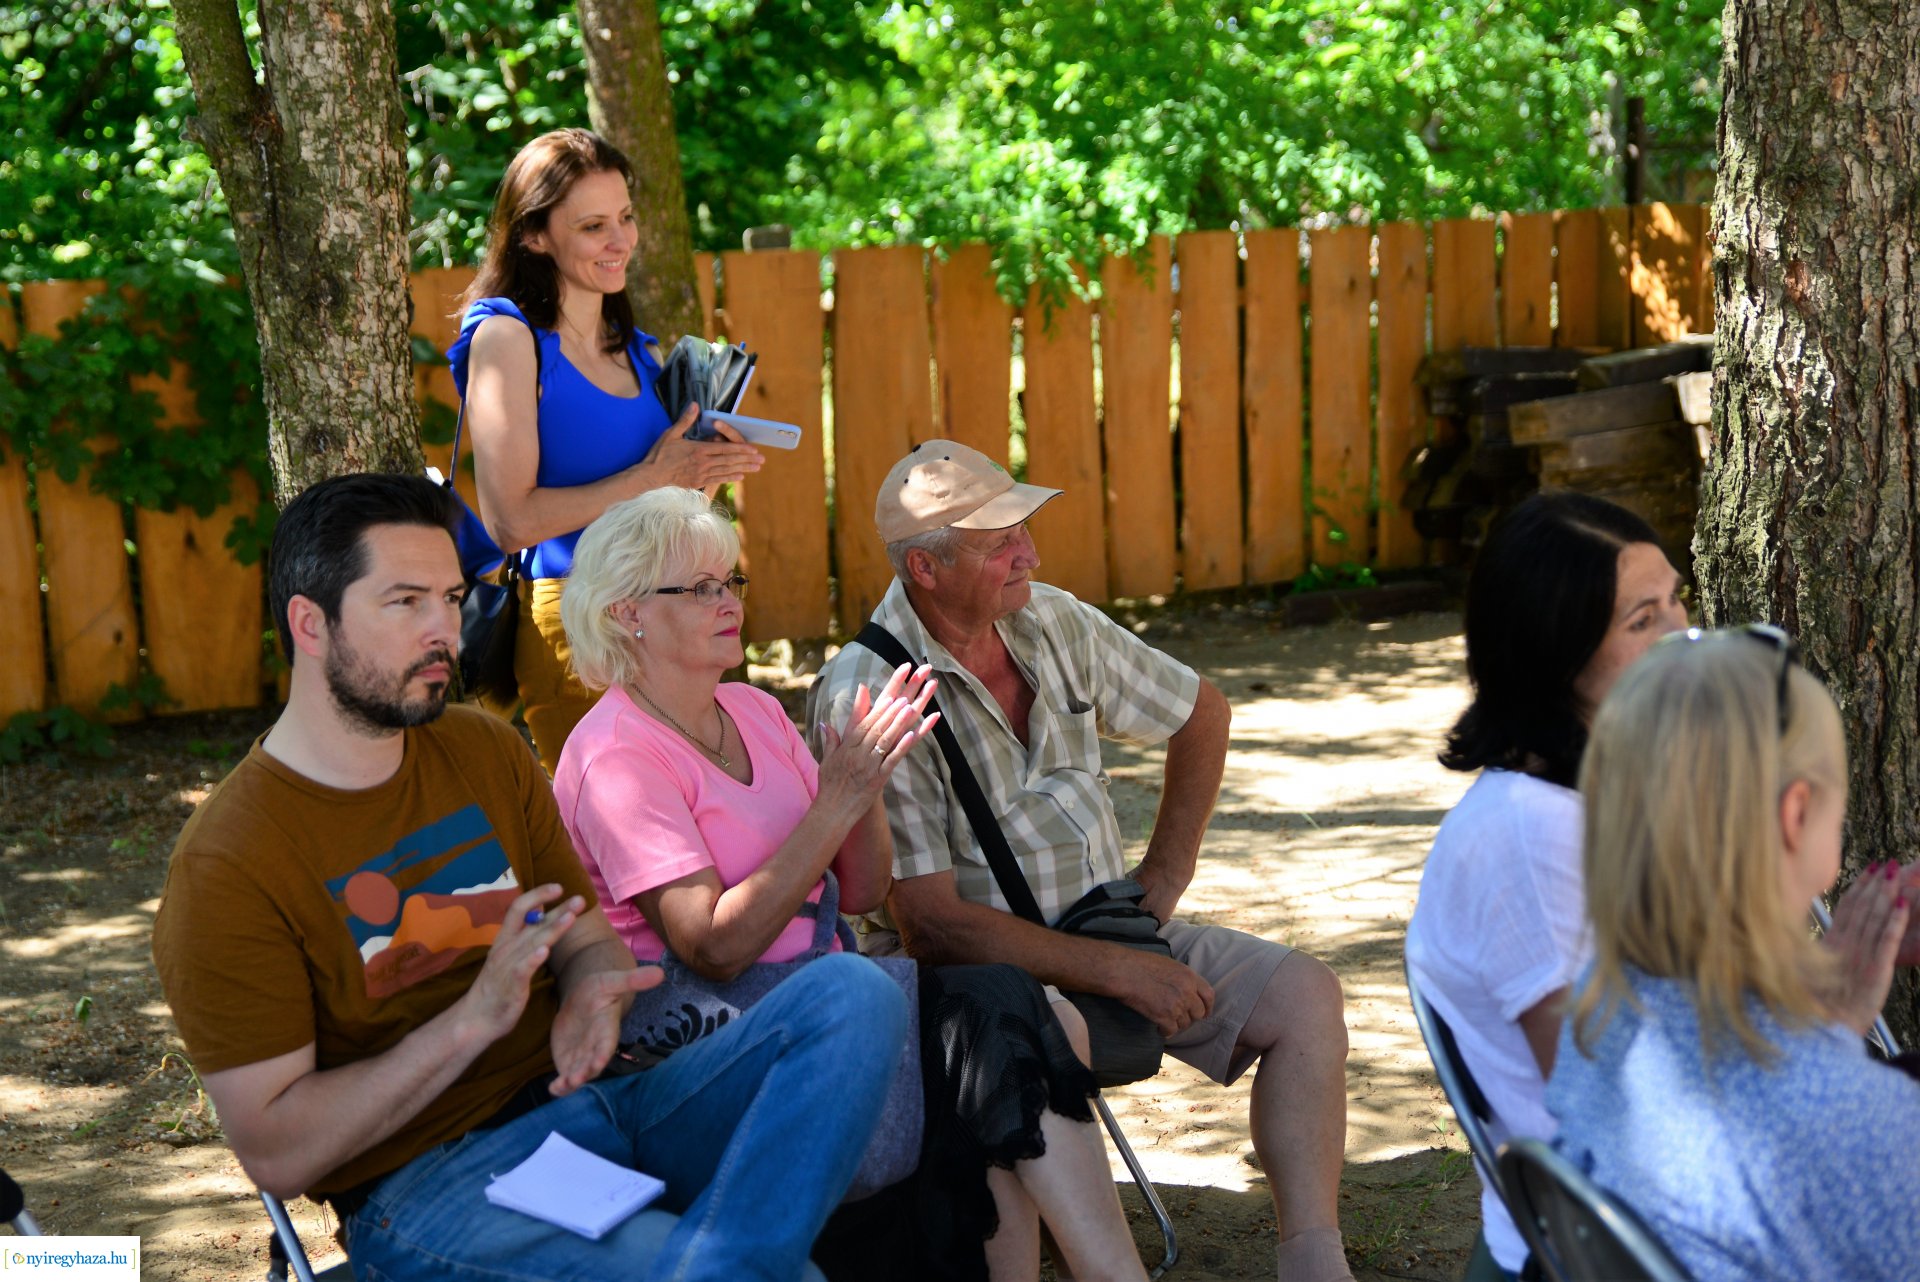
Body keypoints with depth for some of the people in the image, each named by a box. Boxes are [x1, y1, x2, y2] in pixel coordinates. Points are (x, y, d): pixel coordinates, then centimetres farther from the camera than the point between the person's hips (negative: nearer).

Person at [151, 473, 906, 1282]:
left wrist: (591, 1001, -8)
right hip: (425, 1182, -9)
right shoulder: (224, 870, -9)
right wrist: (475, 1018, -21)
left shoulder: (486, 752, 13)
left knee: (852, 994, -21)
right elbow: (275, 1154, -12)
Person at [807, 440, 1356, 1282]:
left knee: (1303, 995, -10)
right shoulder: (863, 698, -17)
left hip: (1102, 929, 7)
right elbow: (929, 923, -21)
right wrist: (1116, 972, -22)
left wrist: (1163, 879, 11)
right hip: (963, 964, -7)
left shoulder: (1053, 622, 3)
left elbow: (1202, 714, 20)